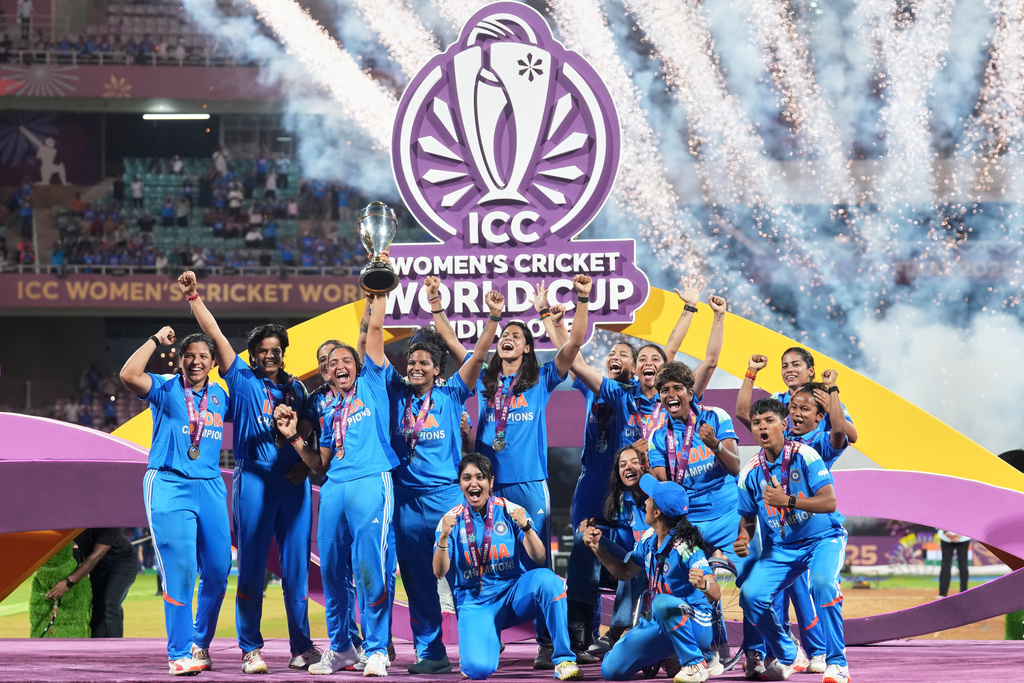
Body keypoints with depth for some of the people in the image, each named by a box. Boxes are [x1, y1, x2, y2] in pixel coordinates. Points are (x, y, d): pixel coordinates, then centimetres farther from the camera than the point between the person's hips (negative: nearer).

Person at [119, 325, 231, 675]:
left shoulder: (220, 396, 15)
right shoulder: (165, 389, 1)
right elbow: (129, 375, -17)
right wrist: (156, 340, -11)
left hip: (211, 487, 5)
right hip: (169, 485, -5)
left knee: (217, 571, 4)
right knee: (180, 570, -12)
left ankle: (200, 643, 23)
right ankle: (179, 653, -7)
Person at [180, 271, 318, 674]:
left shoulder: (296, 388, 15)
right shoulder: (243, 380, 8)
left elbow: (309, 434, 16)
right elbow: (215, 335, 2)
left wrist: (304, 463, -2)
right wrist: (193, 297, -4)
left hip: (293, 482, 2)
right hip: (254, 479, -2)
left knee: (296, 567, 3)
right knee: (251, 567, -2)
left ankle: (301, 647, 7)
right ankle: (250, 650, 0)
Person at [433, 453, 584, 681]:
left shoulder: (510, 511, -2)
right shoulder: (452, 519, -1)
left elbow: (539, 559, -8)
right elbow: (439, 573, -7)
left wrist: (526, 527, -26)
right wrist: (444, 536, -23)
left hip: (514, 593, 0)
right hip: (475, 602, 0)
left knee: (547, 579, -33)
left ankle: (563, 660, -25)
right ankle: (479, 645, 15)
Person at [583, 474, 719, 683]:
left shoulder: (685, 547, -22)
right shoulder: (649, 539, 2)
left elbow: (715, 594, -30)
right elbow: (624, 573, 17)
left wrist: (703, 585, -54)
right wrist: (598, 548, 4)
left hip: (695, 625, -8)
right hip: (658, 624, 8)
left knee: (662, 602, -40)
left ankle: (695, 664, -22)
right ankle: (669, 655, 23)